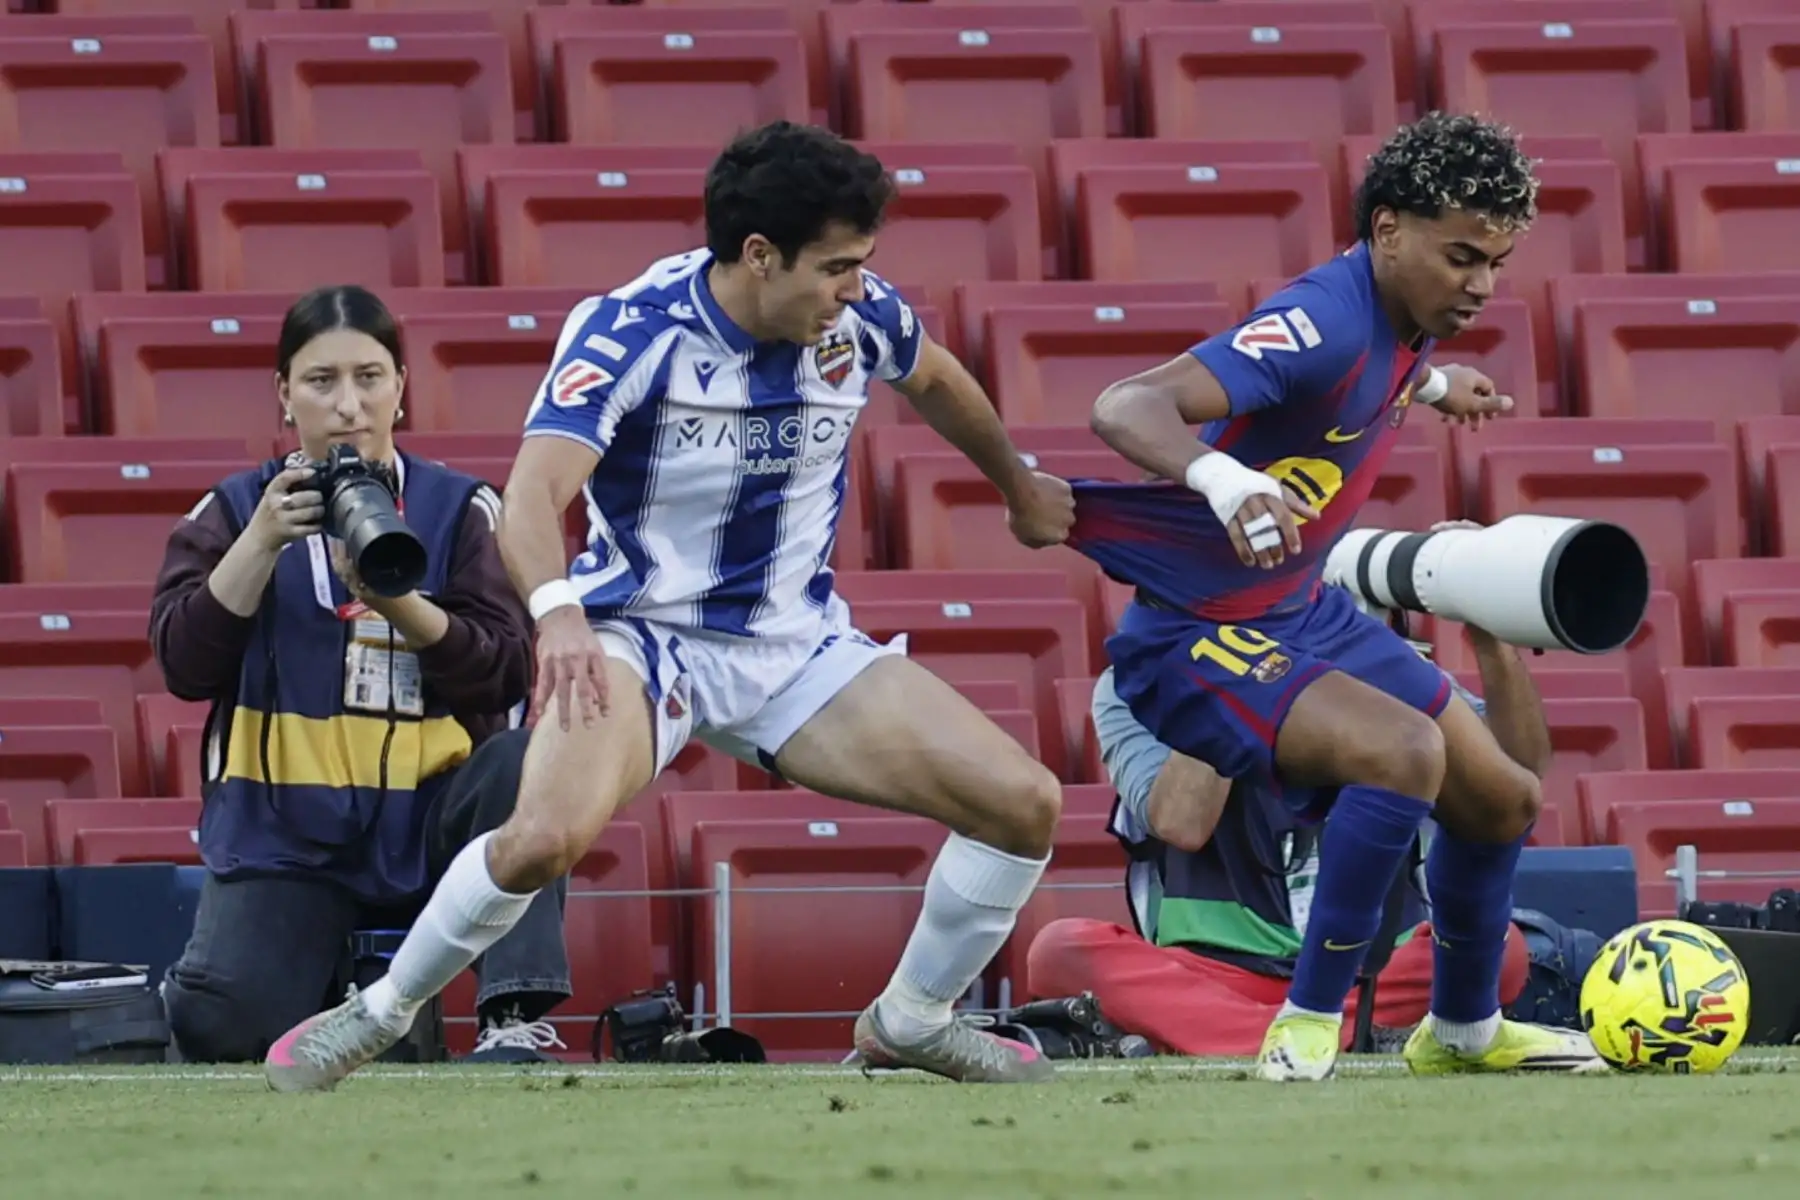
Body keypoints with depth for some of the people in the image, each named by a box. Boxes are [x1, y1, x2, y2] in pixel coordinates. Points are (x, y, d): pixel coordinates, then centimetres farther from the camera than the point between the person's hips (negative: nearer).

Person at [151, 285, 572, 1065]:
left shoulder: (460, 510, 3)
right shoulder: (233, 512, 5)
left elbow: (504, 677, -8)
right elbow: (185, 667, -7)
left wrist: (393, 598, -23)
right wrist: (262, 542, -18)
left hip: (428, 818, 0)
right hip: (284, 830, 0)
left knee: (526, 763, -32)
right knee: (219, 1025, -24)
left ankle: (517, 1020, -30)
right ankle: (327, 1001, 12)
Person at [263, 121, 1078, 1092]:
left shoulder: (859, 316, -6)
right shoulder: (629, 332, -21)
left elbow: (934, 381, 20)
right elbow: (534, 494, -33)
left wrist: (1020, 491, 36)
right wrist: (556, 608, -54)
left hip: (801, 647, 5)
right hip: (641, 636, -5)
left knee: (1027, 804, -9)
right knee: (546, 836, -33)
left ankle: (911, 1021, 17)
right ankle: (379, 1014, -7)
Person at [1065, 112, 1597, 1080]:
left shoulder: (1402, 315, -2)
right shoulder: (1325, 323, -30)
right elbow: (1127, 407, -45)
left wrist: (1430, 385, 34)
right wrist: (1222, 479, -62)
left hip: (1303, 612, 10)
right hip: (1196, 637, -10)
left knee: (1502, 801, 16)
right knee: (1404, 752, -32)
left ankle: (1463, 1030, 40)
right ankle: (1309, 1026, -19)